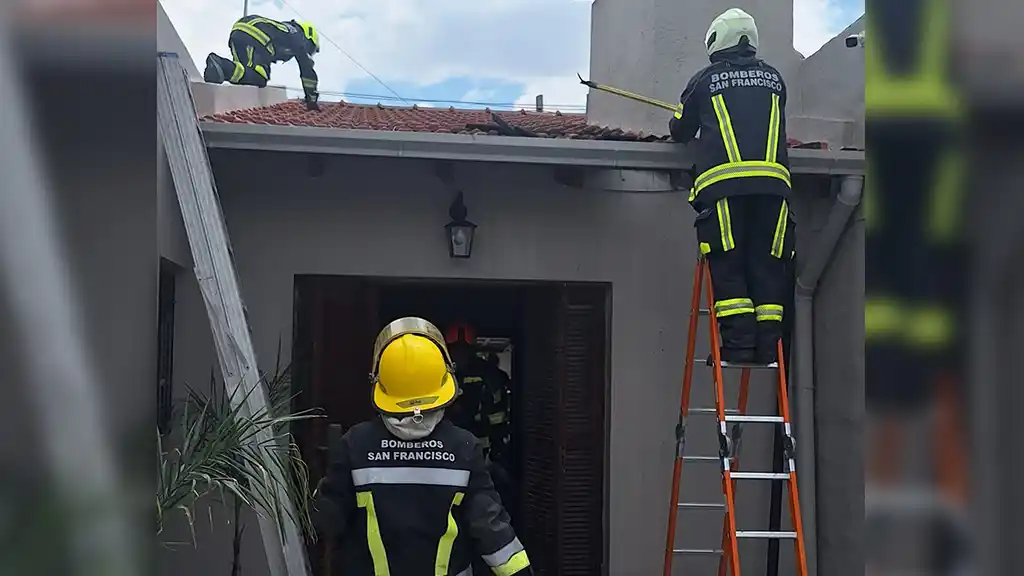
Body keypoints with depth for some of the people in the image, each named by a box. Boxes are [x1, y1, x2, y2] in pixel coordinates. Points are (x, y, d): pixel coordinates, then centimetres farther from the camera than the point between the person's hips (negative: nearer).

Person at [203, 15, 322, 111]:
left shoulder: (284, 30, 42)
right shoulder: (300, 40, 22)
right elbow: (307, 70, 20)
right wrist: (312, 101, 25)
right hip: (254, 37, -8)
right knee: (259, 79, -14)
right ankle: (221, 66, -33)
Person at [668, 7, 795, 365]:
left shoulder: (706, 79, 12)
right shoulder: (773, 78, 20)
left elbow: (680, 131, 23)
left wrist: (691, 128, 47)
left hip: (724, 181, -3)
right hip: (772, 180, 3)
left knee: (728, 265, -1)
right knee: (767, 266, 4)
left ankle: (738, 344, -8)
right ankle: (767, 347, 1)